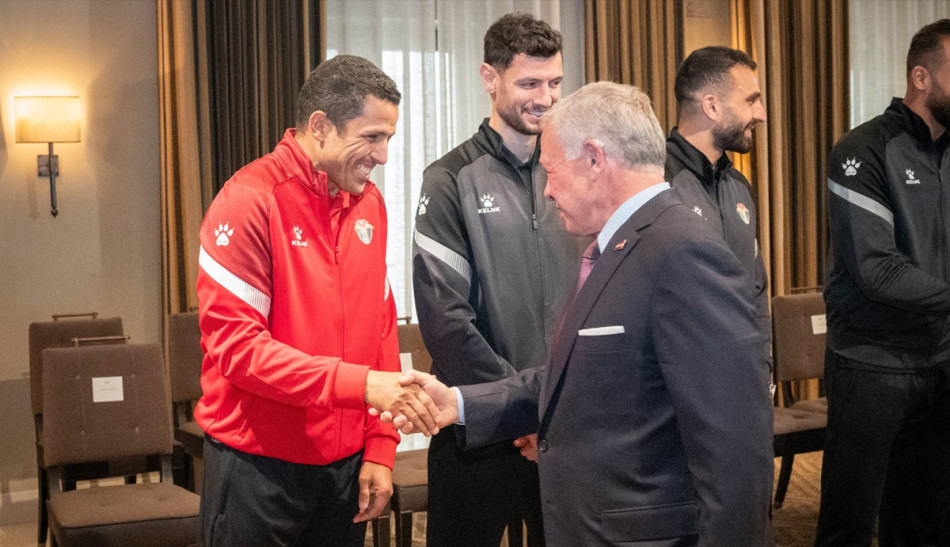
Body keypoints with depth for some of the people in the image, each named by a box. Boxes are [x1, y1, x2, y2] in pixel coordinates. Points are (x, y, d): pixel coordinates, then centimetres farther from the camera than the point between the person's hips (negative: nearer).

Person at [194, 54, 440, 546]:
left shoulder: (368, 203, 5)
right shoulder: (250, 201, -14)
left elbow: (381, 328, 9)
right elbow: (235, 344, -19)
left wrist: (380, 449, 5)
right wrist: (360, 384, -26)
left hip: (347, 465, 6)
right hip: (258, 466, -5)